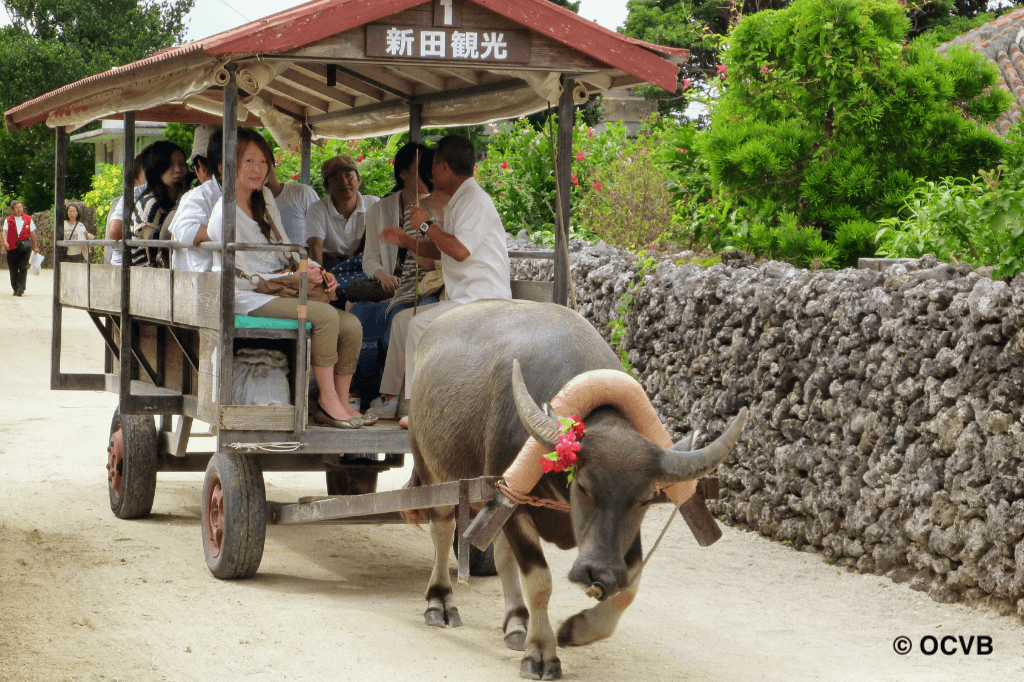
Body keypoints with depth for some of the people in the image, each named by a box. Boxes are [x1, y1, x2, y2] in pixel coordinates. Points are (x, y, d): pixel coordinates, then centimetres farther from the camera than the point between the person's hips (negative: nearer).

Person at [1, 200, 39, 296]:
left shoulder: (28, 219, 9)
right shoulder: (8, 220, 7)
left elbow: (32, 233, 13)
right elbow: (5, 232, -6)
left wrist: (35, 246, 14)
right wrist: (4, 242, -24)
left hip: (25, 247, -1)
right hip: (12, 248, 1)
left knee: (23, 267, -13)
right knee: (13, 269, 4)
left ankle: (21, 287, -18)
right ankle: (16, 289, 13)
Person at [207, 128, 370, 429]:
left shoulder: (265, 198, 14)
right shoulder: (225, 212, -12)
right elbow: (242, 276, -13)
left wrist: (315, 270, -2)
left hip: (277, 291, 8)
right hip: (247, 299, -8)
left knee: (351, 326, -12)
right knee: (325, 315, -28)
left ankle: (341, 402, -5)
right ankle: (327, 402, -19)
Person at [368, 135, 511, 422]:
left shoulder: (474, 200, -13)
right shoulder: (458, 201, 20)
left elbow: (461, 250, -26)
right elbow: (441, 250, 30)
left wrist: (427, 225, -14)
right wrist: (405, 240, 20)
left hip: (483, 299, -11)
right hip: (462, 298, 11)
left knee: (419, 324, -27)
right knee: (402, 320, 14)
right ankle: (389, 399, 16)